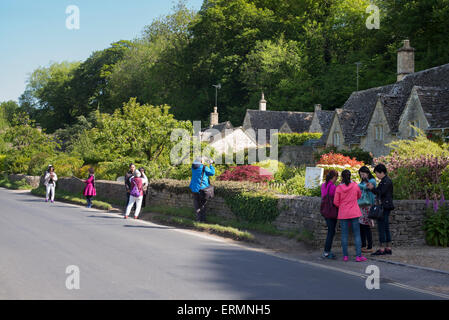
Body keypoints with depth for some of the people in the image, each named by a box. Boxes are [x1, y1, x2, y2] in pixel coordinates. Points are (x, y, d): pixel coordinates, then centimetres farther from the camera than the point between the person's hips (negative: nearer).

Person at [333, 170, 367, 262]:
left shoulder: (339, 188, -8)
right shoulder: (355, 185, -4)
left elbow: (336, 202, -3)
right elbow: (359, 196, 13)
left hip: (343, 214, 0)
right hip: (354, 213, 0)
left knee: (344, 234, 6)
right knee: (357, 234, 4)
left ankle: (345, 256, 6)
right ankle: (358, 256, -1)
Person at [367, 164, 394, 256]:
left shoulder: (386, 181, -12)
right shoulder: (384, 181, 19)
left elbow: (381, 192, -18)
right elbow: (379, 193, 18)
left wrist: (372, 188, -8)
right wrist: (372, 188, 5)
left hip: (384, 207, -10)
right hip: (385, 207, 10)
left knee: (381, 228, -9)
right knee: (386, 228, 11)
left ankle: (381, 249, -9)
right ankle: (388, 248, 14)